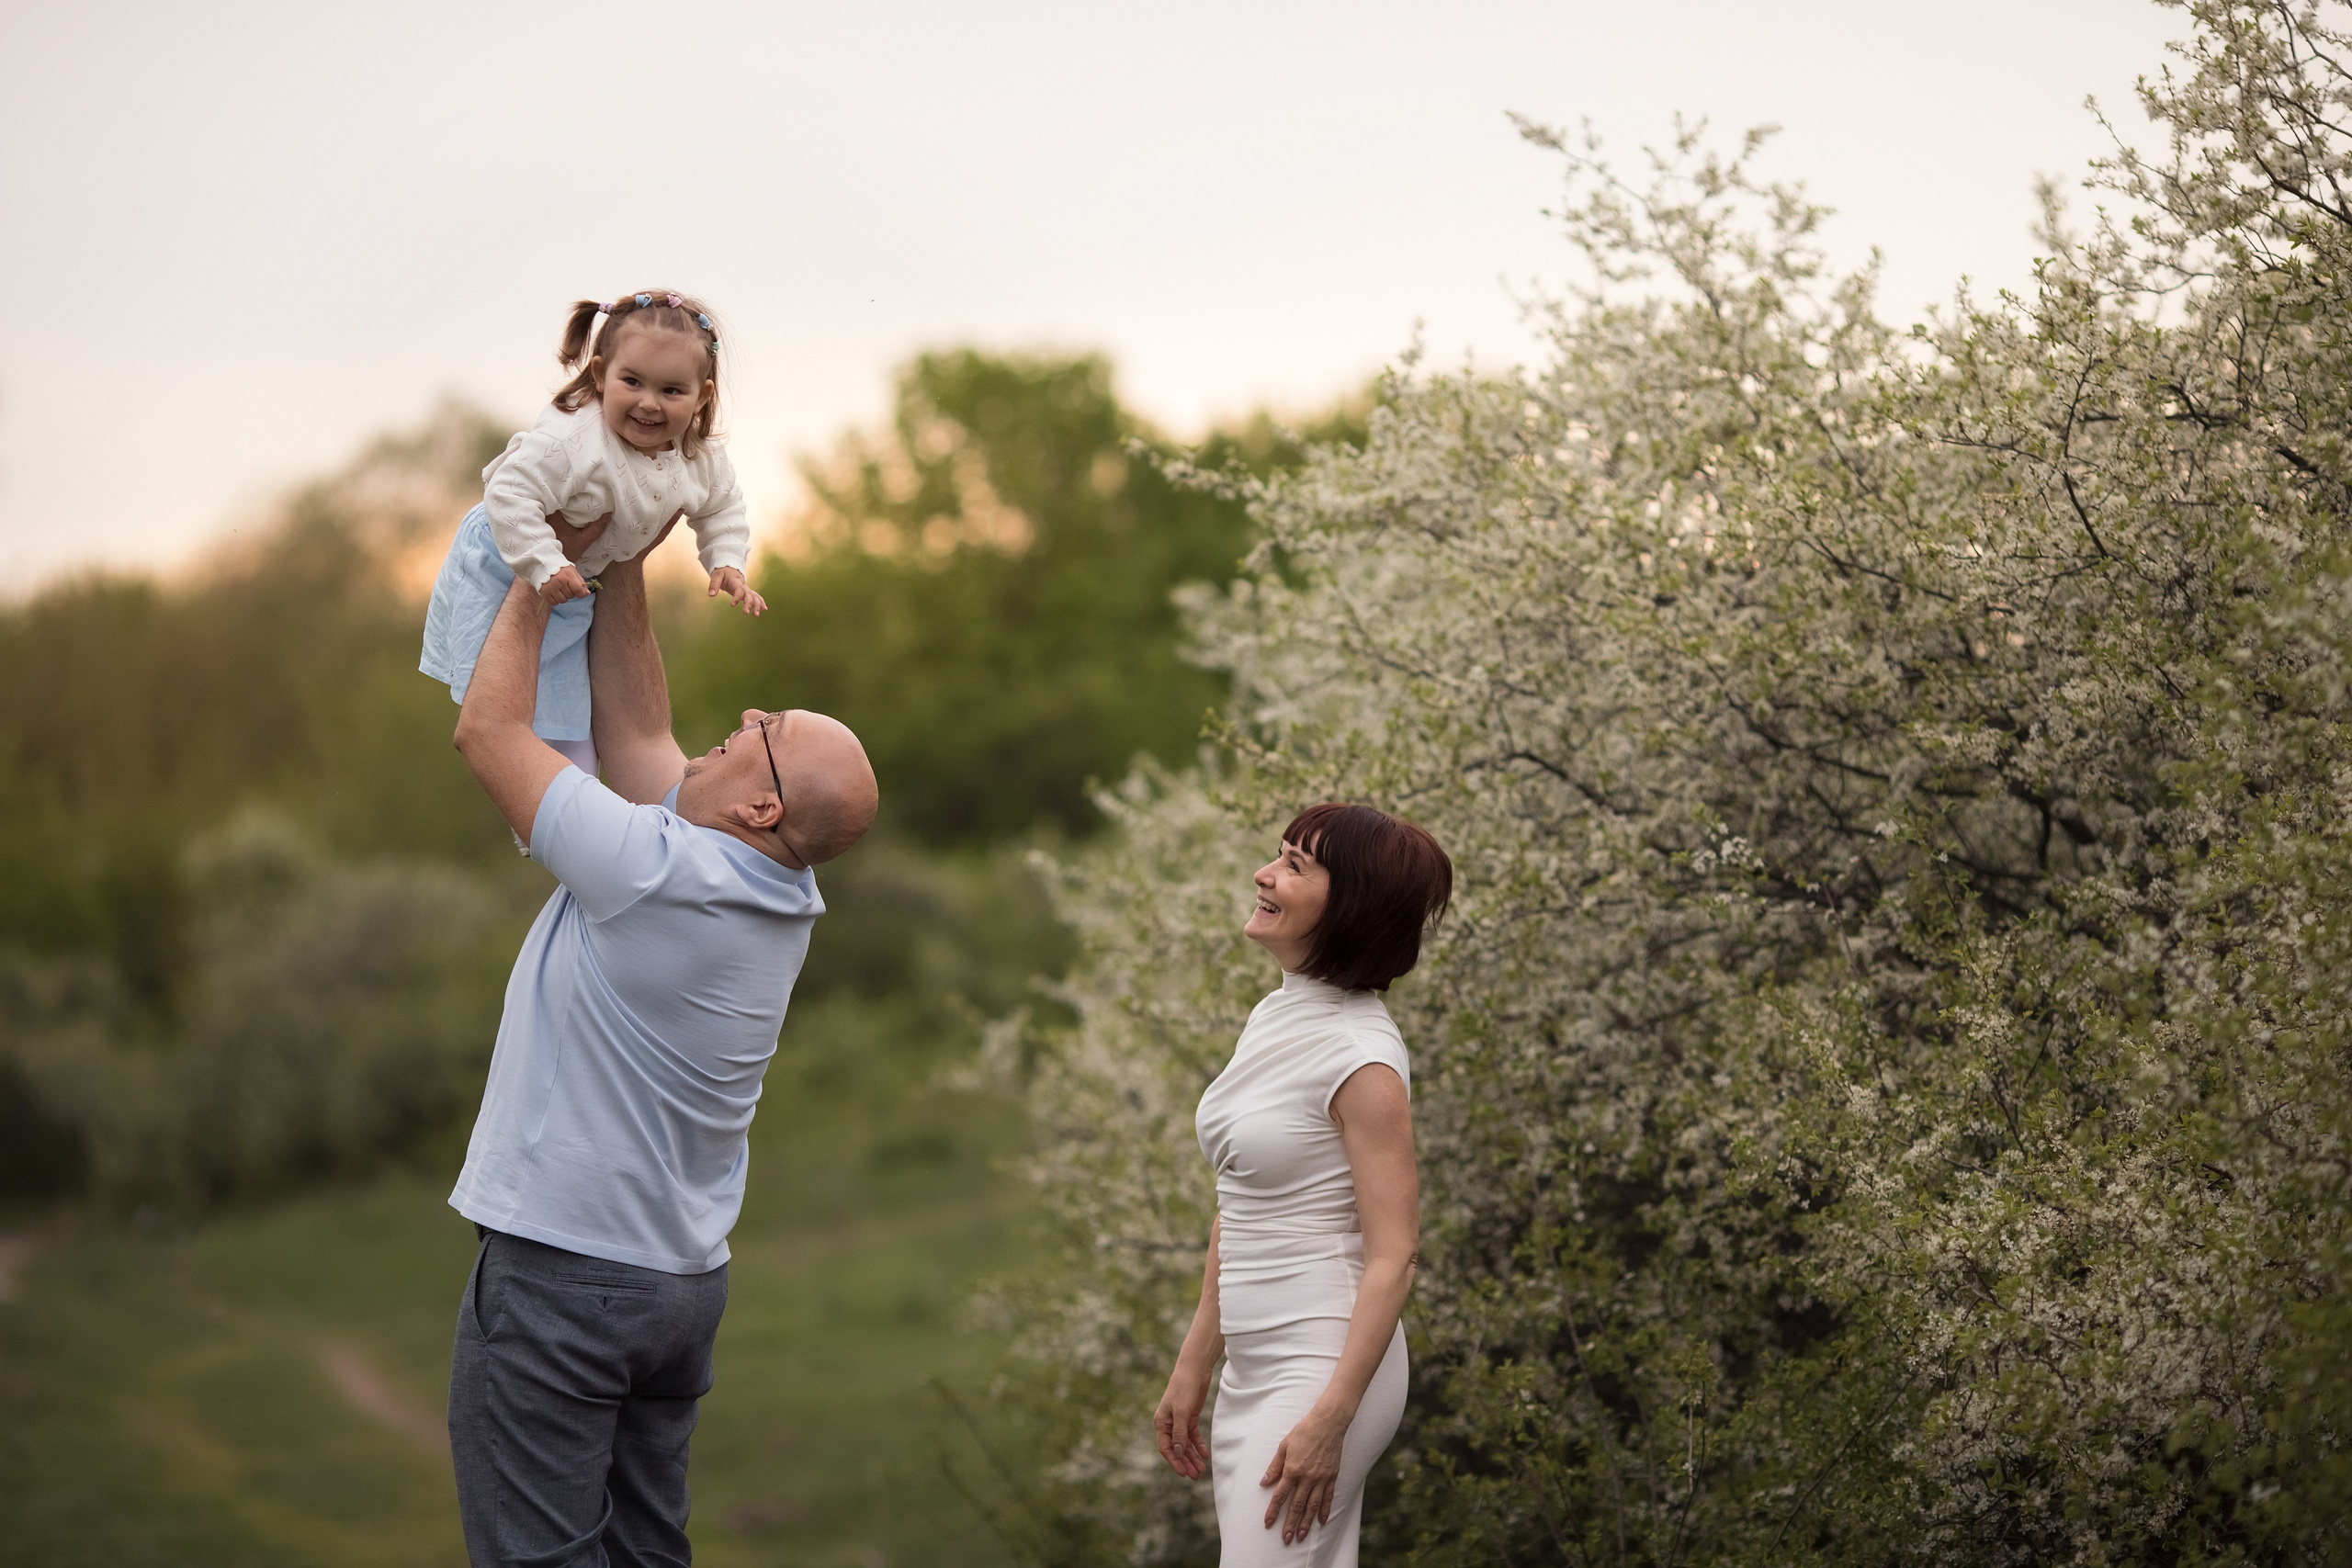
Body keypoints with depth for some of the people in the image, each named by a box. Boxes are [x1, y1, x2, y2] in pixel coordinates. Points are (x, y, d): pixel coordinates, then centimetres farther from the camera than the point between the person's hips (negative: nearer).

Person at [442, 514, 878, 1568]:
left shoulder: (661, 871, -20)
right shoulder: (777, 893, 4)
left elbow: (488, 730, -11)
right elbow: (633, 728, 15)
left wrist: (539, 574, 0)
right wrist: (621, 565, 14)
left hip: (561, 1274, -9)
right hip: (683, 1282, 9)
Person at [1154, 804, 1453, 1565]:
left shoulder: (1360, 1057, -15)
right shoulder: (1272, 1017, 10)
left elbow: (1393, 1256, -18)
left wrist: (1329, 1419, -23)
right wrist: (1193, 1368, 18)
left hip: (1323, 1372, -8)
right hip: (1254, 1367, 8)